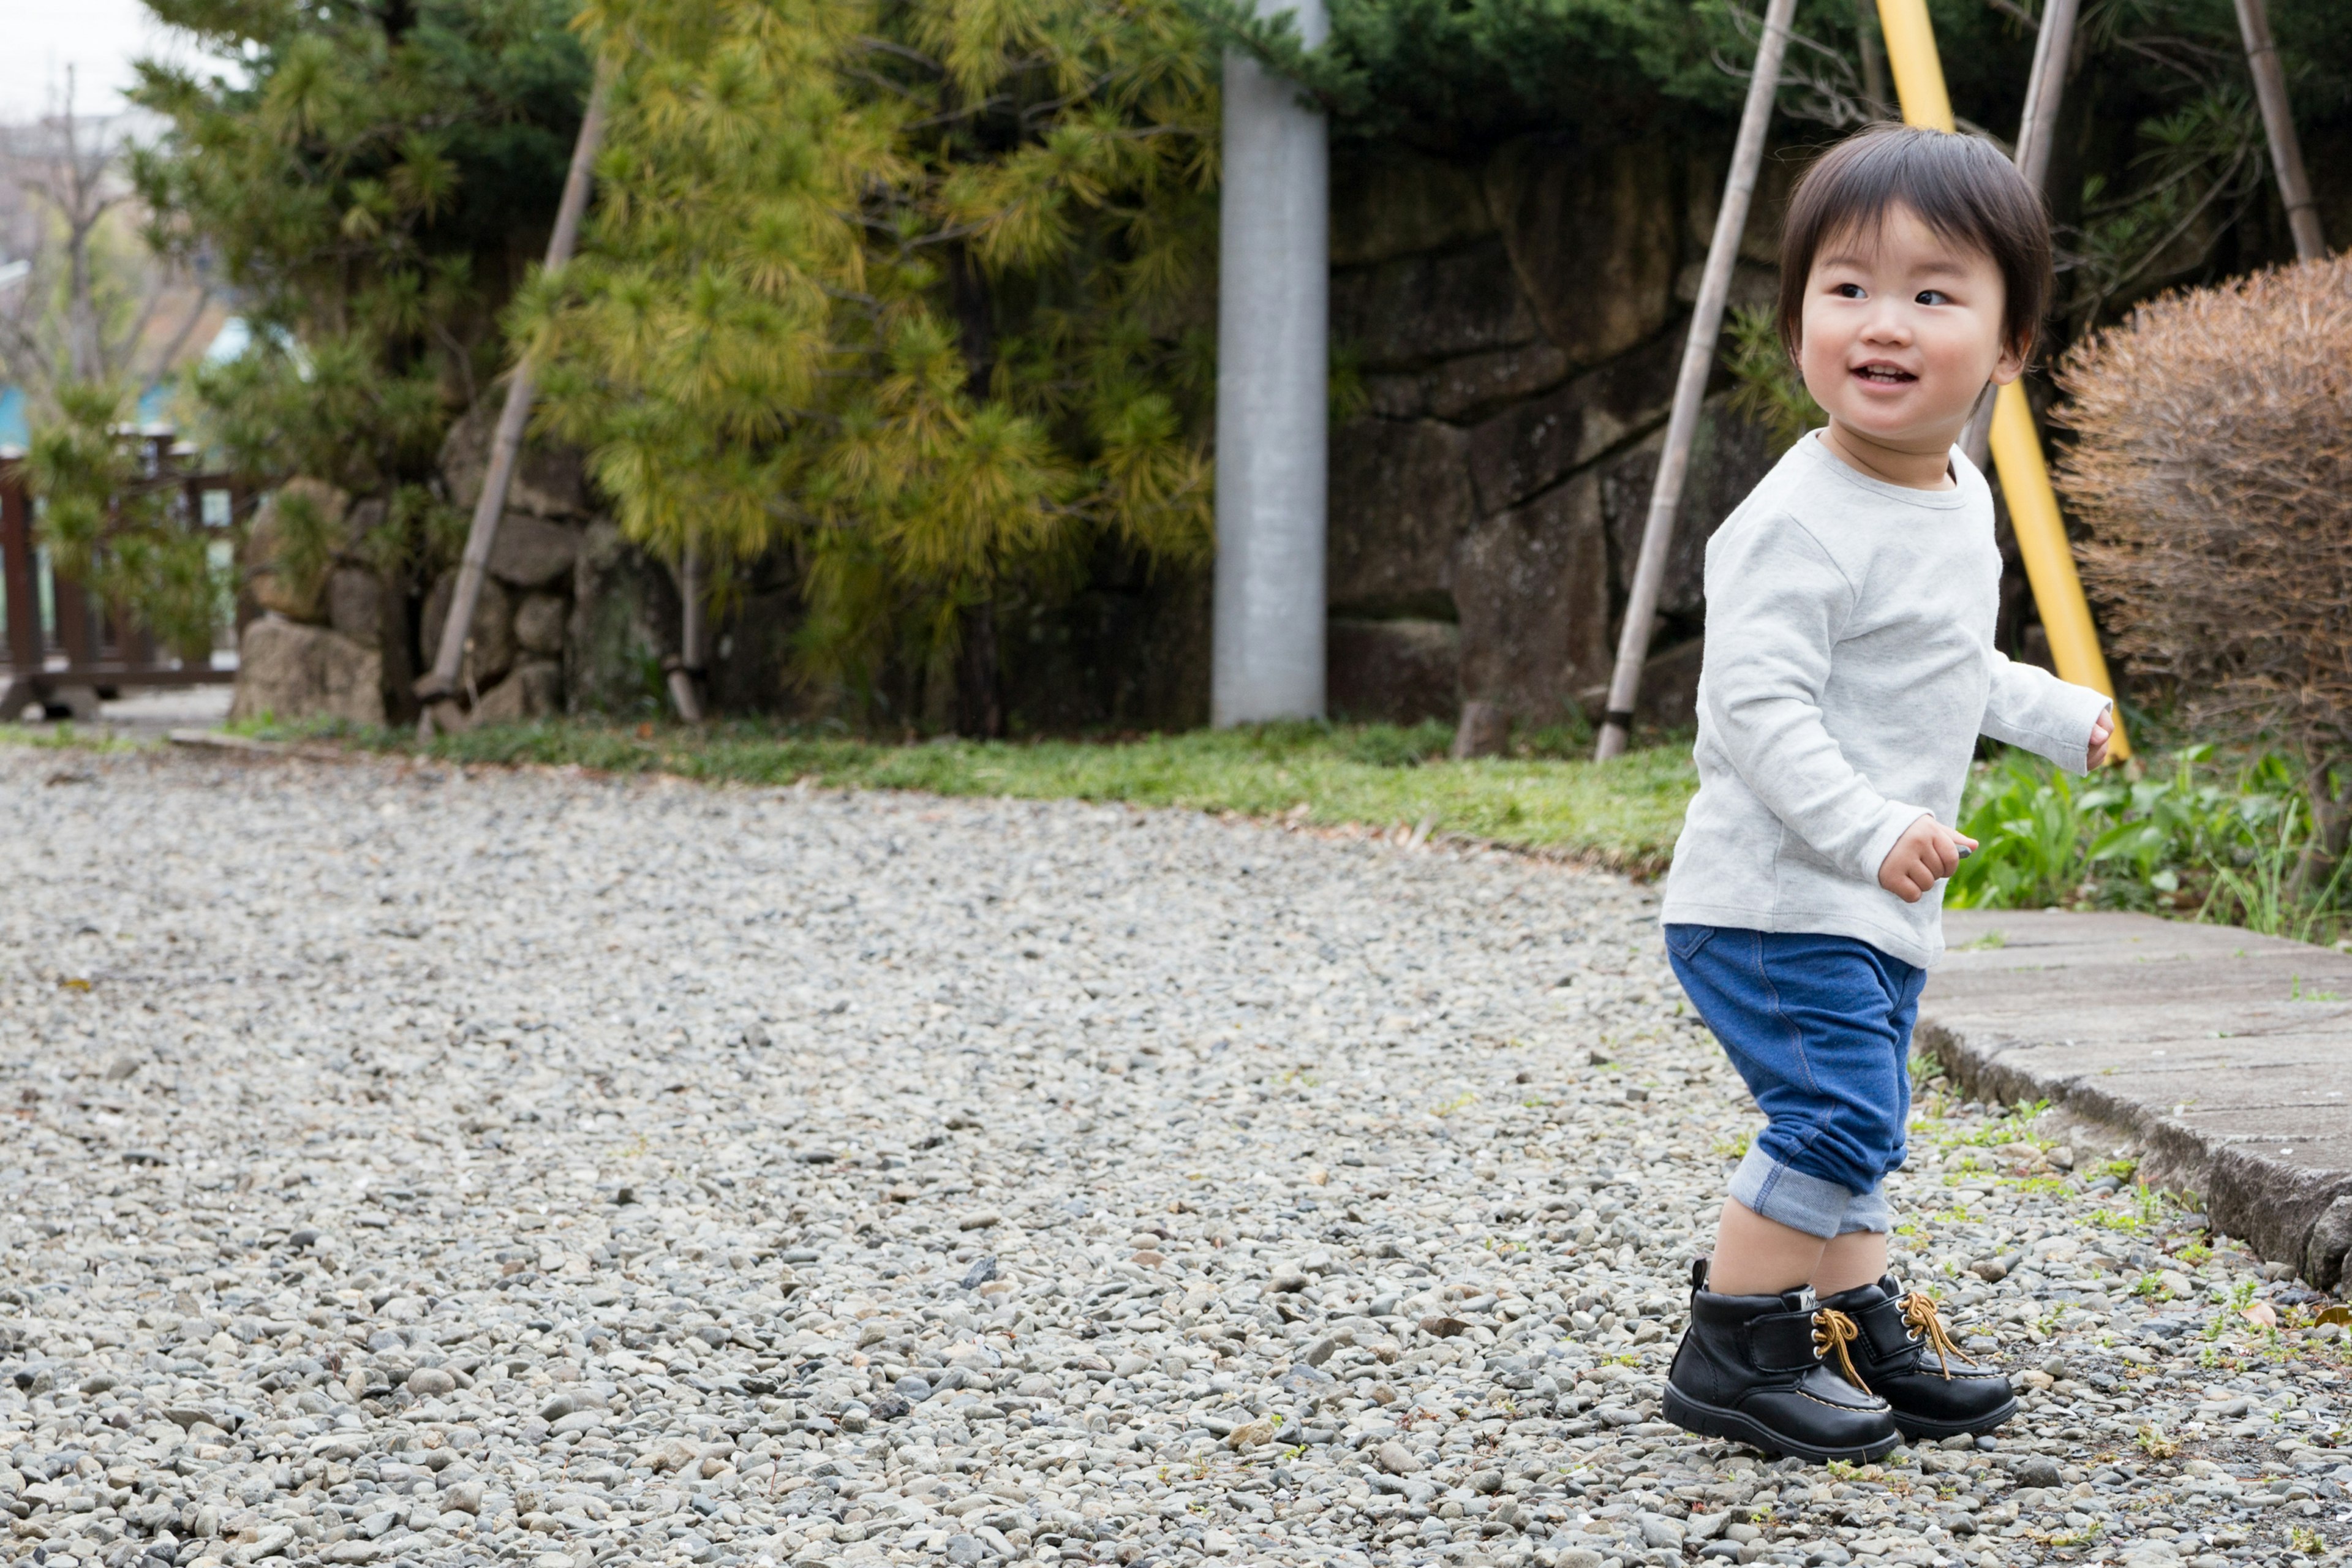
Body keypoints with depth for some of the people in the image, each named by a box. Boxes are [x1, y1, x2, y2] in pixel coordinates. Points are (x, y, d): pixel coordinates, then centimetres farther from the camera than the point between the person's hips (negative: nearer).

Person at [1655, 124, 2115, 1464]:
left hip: (1877, 909, 9)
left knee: (1856, 1128, 16)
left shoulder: (1964, 500, 10)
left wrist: (2056, 714, 37)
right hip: (1776, 896, -9)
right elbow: (1757, 708, -26)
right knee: (1839, 1114, -15)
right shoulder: (1801, 525, -21)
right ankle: (1730, 1354, -4)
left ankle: (1867, 1334, 27)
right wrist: (1868, 830, -35)